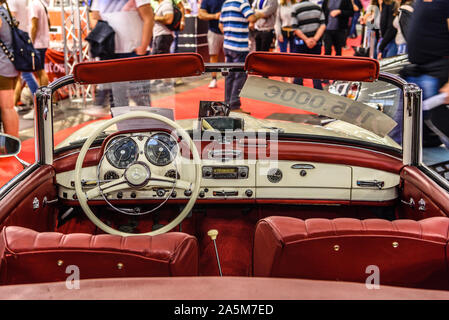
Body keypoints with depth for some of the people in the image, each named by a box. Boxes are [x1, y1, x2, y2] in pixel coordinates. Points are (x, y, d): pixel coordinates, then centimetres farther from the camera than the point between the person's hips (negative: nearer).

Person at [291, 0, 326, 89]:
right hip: (316, 43, 3)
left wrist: (306, 39, -12)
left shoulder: (295, 8, -8)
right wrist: (315, 39, -11)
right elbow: (323, 25, -5)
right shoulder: (317, 7, 2)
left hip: (301, 42, -3)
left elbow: (295, 28, -14)